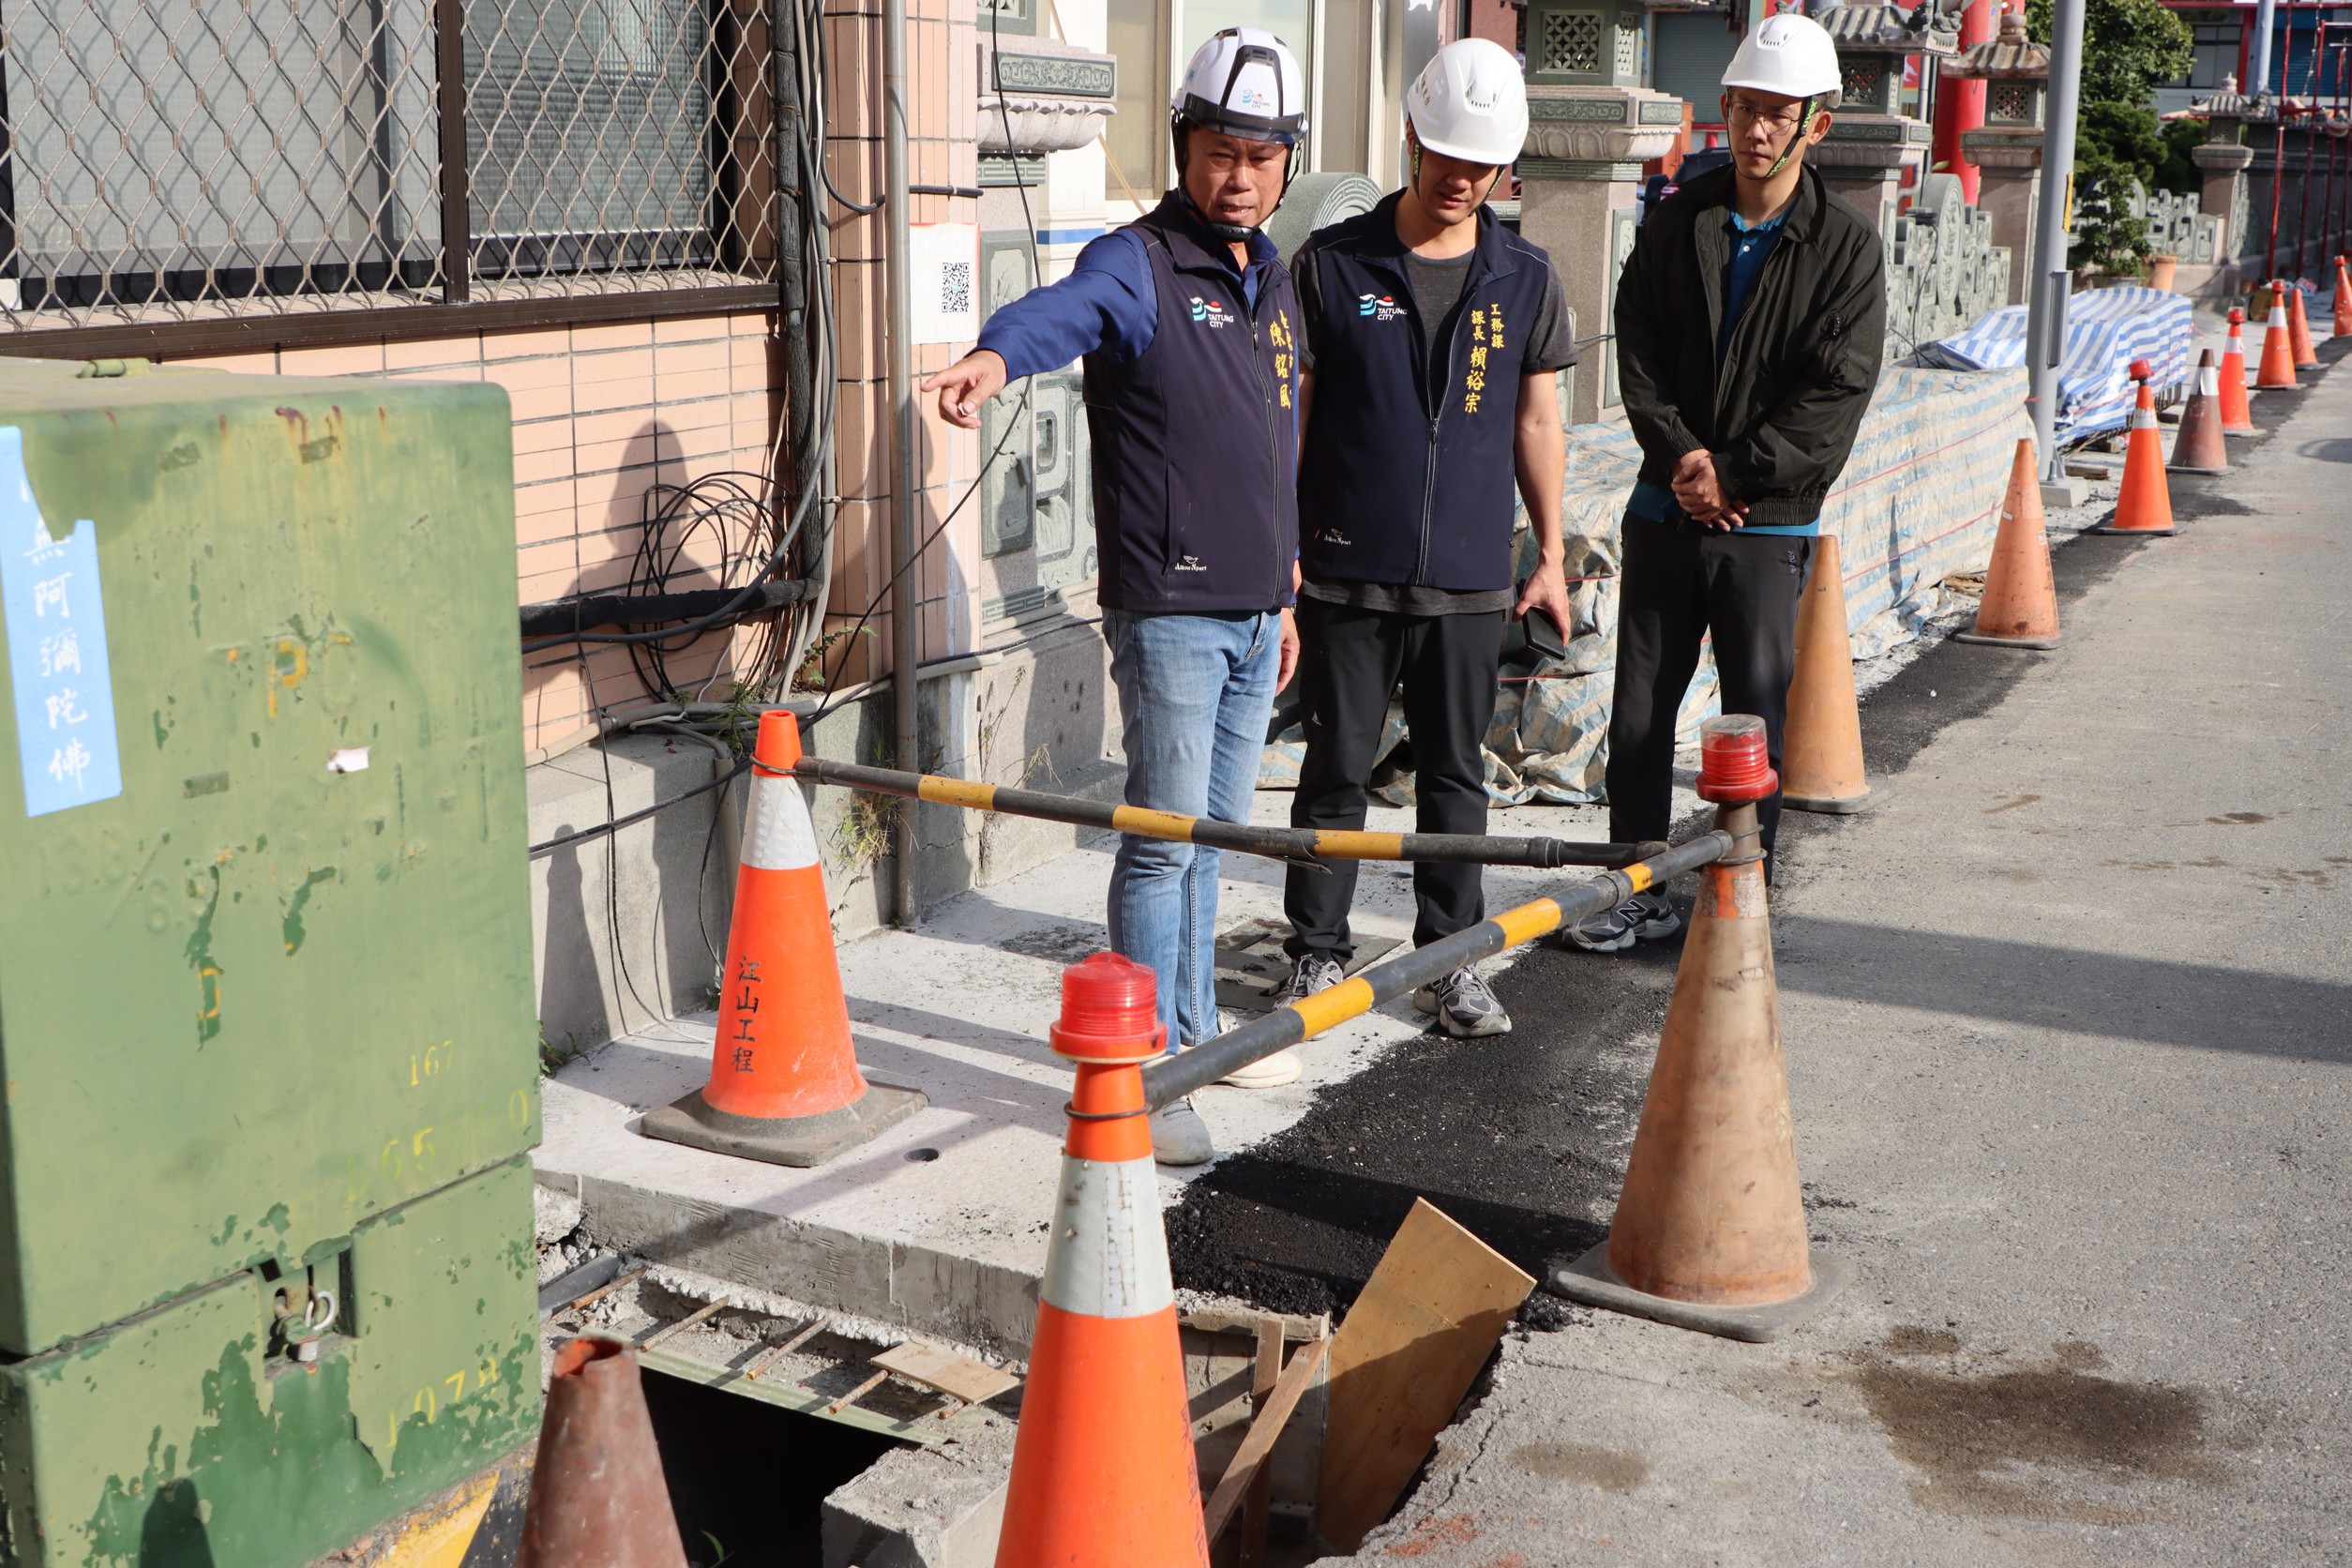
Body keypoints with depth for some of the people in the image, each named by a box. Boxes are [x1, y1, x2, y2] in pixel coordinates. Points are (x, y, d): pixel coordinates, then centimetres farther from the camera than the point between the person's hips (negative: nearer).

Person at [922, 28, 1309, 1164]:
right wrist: (997, 356, -56)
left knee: (1213, 834, 16)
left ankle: (1195, 1028, 29)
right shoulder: (1136, 266, -9)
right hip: (1169, 612, -7)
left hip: (1252, 613, 7)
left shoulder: (1271, 280, 15)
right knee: (1164, 839, -6)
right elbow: (1063, 311, -33)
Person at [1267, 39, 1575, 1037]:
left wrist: (1550, 558, 10)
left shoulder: (1525, 280, 7)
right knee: (1337, 769, 5)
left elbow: (1537, 425, 13)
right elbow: (1287, 418, 1)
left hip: (1470, 581, 2)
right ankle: (1318, 954, 18)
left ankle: (1450, 960, 21)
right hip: (1347, 576, -2)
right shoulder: (1331, 265, -1)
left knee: (1456, 774, 10)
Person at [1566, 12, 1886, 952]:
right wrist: (1682, 455, -11)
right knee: (1639, 713, 7)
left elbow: (1837, 392, -9)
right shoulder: (1678, 222, 7)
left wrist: (1734, 474, -13)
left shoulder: (1845, 247, -3)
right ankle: (1640, 891, 20)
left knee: (1756, 722, 3)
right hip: (1667, 510, 3)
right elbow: (1637, 346, 2)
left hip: (1769, 523, -3)